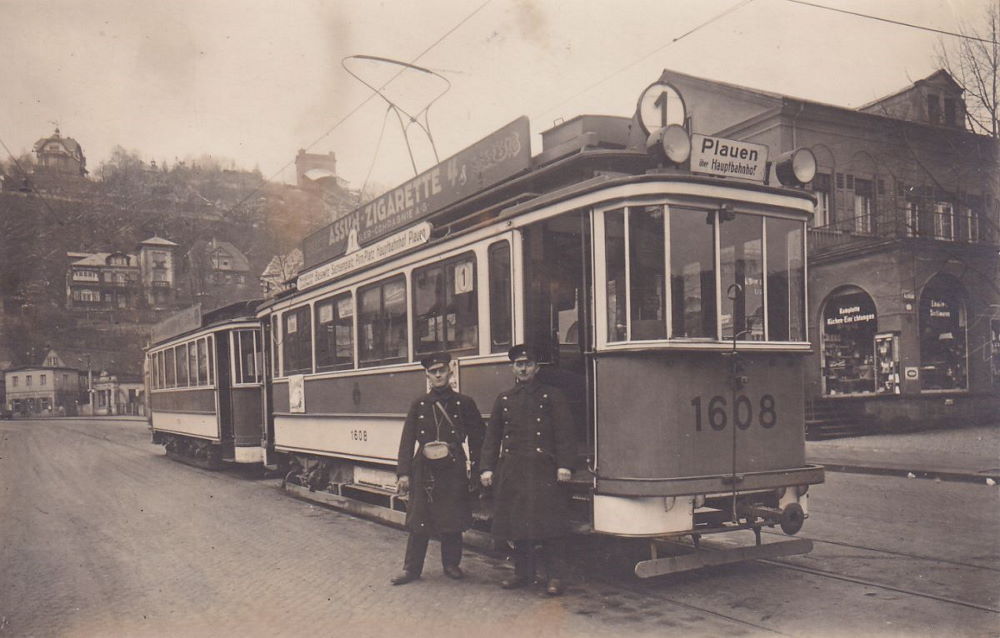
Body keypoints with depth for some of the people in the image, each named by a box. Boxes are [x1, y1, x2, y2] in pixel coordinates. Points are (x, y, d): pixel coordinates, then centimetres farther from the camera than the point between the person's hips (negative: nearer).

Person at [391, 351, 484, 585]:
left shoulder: (464, 404, 4)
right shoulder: (419, 405, 6)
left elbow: (477, 438, 7)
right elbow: (407, 441, 4)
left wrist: (478, 469, 2)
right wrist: (403, 473, -3)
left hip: (453, 470, 0)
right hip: (423, 470, 1)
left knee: (452, 521, 7)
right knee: (418, 521, 3)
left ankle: (451, 564, 23)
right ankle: (411, 569, 13)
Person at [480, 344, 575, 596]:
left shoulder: (552, 396, 5)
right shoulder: (503, 400, 15)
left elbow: (564, 433, -1)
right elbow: (492, 436, 14)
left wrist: (564, 465, -10)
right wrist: (487, 467, 6)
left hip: (543, 470, -4)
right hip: (511, 470, 4)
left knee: (548, 523, -4)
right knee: (516, 522, 8)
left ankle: (554, 577, 4)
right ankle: (523, 572, 20)